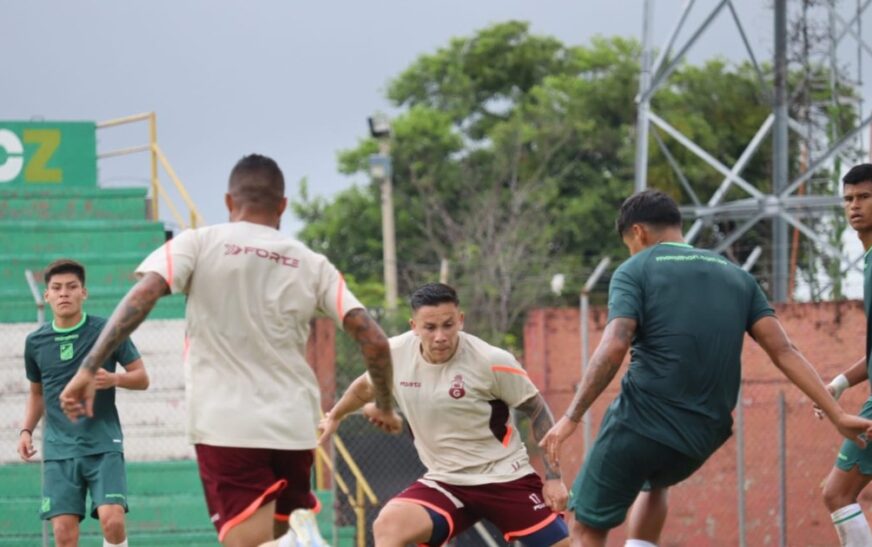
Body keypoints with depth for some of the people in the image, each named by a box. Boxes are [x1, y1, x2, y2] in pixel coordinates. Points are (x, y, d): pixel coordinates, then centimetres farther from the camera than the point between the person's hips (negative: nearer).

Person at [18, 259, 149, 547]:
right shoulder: (36, 342, 7)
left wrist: (114, 379, -17)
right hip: (59, 449, 2)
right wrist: (26, 430, 7)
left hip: (103, 444, -2)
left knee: (112, 520, -18)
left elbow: (142, 378, 3)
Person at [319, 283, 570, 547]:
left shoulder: (492, 362, -17)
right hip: (445, 482, 2)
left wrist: (553, 476, -6)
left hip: (505, 478, -2)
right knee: (387, 525, -24)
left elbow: (538, 411, -4)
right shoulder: (394, 354, -7)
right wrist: (334, 416, 34)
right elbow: (366, 386, 17)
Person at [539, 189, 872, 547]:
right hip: (704, 436, 6)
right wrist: (837, 415, 3)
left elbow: (613, 348, -16)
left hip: (640, 425, -6)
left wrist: (571, 418, -14)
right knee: (654, 483, 38)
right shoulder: (736, 277, 14)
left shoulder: (635, 270, -1)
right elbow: (783, 351, 5)